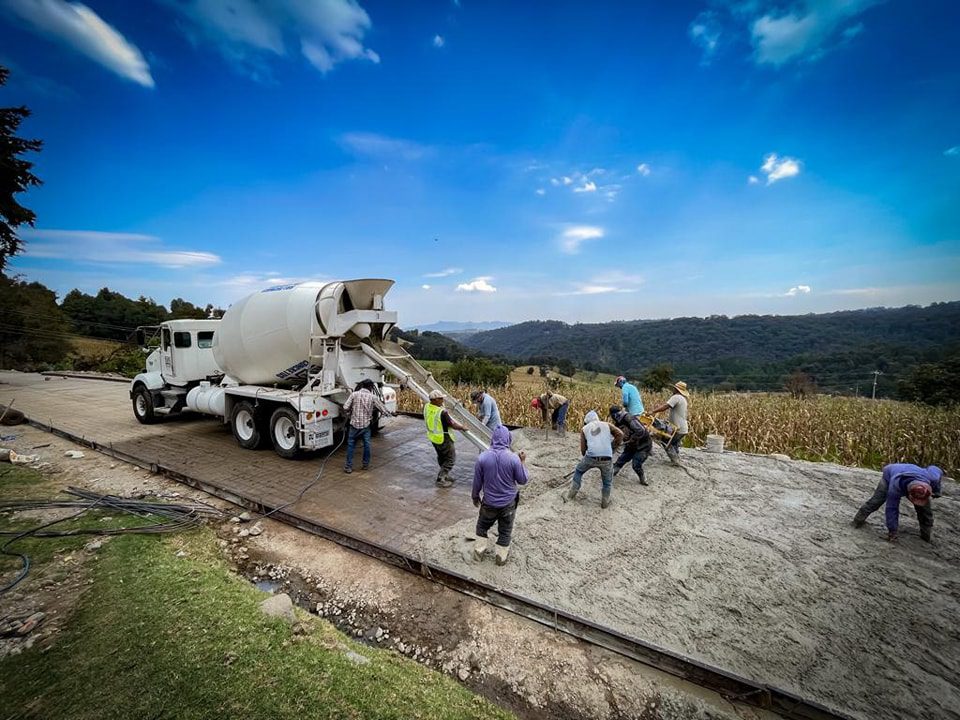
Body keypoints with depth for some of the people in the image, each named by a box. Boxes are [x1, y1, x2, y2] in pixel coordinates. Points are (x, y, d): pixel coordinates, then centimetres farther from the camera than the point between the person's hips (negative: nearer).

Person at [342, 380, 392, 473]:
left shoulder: (354, 394, -6)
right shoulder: (373, 397, -4)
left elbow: (345, 408, -10)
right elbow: (383, 409, 1)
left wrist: (351, 410, 11)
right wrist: (388, 413, 21)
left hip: (354, 424, 0)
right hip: (366, 425, 1)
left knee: (351, 445, 11)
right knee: (367, 445, 15)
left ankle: (349, 466, 12)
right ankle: (366, 464, 25)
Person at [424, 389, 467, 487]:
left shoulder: (426, 407, -9)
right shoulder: (442, 412, -30)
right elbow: (453, 425, -19)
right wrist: (462, 427, -1)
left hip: (433, 437, 8)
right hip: (443, 439, -8)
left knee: (441, 457, 25)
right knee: (451, 458, 8)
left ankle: (445, 475, 38)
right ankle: (440, 479, 6)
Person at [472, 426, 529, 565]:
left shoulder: (482, 457, -17)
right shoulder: (513, 458, -21)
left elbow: (477, 482, -5)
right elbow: (523, 480, -8)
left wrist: (475, 496, 11)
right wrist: (522, 462, 2)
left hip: (489, 502, 1)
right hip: (508, 503, 0)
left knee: (482, 526, 26)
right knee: (505, 531, 20)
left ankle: (479, 551, 33)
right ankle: (501, 557, 33)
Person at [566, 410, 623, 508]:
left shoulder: (584, 429, 16)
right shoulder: (606, 424, 17)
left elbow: (583, 449, 11)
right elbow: (620, 434, 6)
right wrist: (612, 446, 15)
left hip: (591, 457, 0)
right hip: (607, 458, 0)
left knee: (578, 471, 28)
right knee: (607, 481, 25)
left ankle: (572, 493, 30)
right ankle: (605, 502, 27)